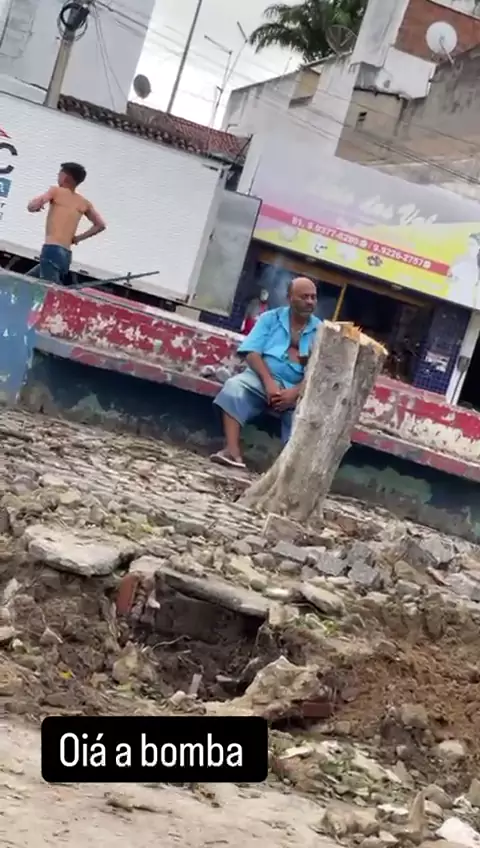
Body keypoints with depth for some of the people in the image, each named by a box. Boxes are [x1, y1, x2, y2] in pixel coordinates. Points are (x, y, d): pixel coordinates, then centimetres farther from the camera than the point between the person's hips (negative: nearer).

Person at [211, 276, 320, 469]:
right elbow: (252, 352, 0)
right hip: (263, 378, 0)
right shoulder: (270, 318, 12)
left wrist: (295, 392, -19)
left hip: (298, 389, 0)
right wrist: (268, 382, -17)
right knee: (234, 387, -30)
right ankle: (232, 451, -39)